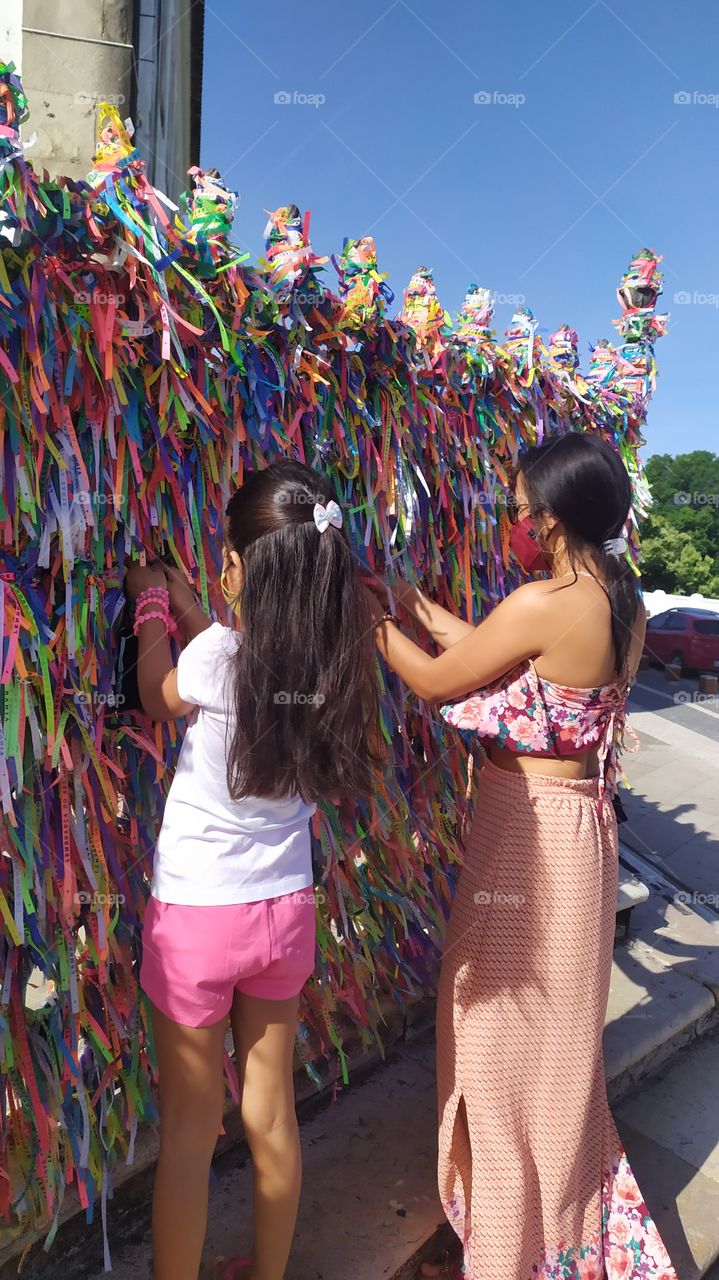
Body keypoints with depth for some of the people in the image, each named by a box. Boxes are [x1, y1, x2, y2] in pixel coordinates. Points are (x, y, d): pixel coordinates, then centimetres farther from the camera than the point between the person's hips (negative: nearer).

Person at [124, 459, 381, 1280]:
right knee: (271, 1116, 22)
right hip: (285, 911, 5)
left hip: (197, 916, -4)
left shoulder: (216, 656, -23)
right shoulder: (342, 661, -9)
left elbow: (157, 699, 0)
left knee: (188, 1133, 14)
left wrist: (152, 607, 13)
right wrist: (184, 606, 16)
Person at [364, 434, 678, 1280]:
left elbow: (438, 683, -12)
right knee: (557, 1039, 24)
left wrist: (373, 621, 3)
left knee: (504, 1043, 10)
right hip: (581, 828, 9)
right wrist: (415, 605, 15)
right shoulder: (624, 605, 3)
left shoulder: (543, 604, -23)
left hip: (528, 837, -8)